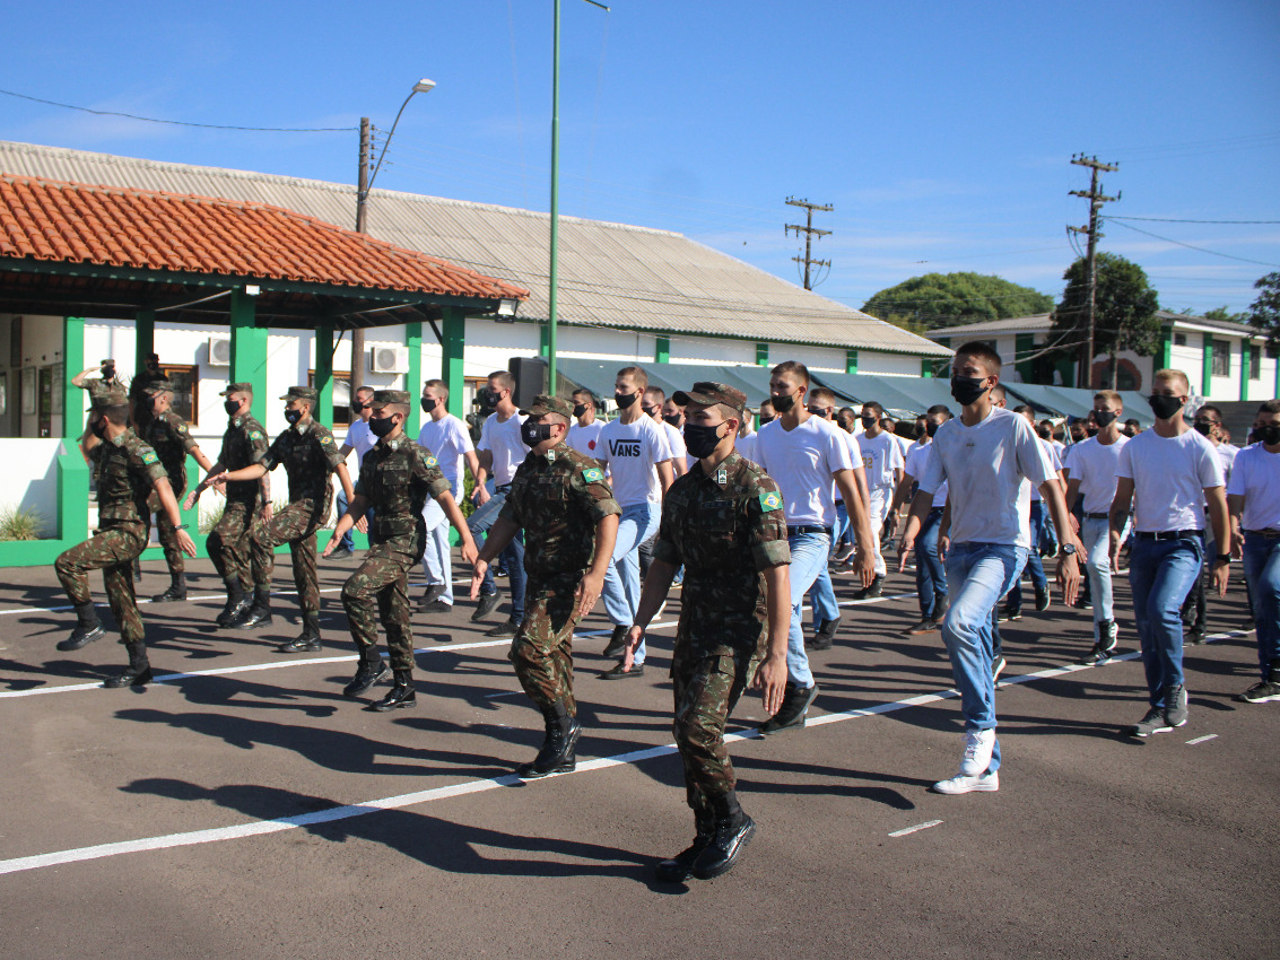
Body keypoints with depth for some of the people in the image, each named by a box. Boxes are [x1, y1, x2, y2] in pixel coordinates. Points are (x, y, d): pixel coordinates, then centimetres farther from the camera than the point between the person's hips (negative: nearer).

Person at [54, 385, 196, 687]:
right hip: (113, 533, 10)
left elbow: (163, 487, -26)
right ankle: (139, 667, 17)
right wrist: (91, 425, 23)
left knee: (67, 562, -20)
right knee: (121, 602, 11)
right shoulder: (109, 449, 13)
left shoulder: (137, 450, -16)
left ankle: (89, 625, -7)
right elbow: (88, 449, 37)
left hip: (127, 533, -10)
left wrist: (178, 527, -33)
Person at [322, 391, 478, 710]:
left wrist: (467, 538, -20)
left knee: (354, 589, -21)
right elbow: (360, 500, 17)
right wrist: (340, 530, 1)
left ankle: (370, 663, -5)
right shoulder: (372, 457, 12)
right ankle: (404, 689, 20)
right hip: (381, 541, 8)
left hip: (405, 542, -8)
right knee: (393, 615, 11)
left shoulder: (415, 455, -11)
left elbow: (445, 497, -15)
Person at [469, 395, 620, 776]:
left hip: (570, 580, -9)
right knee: (554, 658, 13)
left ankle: (563, 724, 0)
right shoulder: (527, 470, 14)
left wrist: (596, 573, -29)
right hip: (540, 579, 9)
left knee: (529, 649, -19)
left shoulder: (578, 468, -12)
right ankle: (562, 752, 23)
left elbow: (608, 517, -21)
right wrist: (484, 558, 7)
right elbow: (509, 519, 20)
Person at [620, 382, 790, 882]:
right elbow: (664, 563, 16)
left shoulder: (755, 488, -13)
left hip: (740, 632, -7)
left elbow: (777, 575, -17)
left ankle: (733, 821, 5)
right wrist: (640, 623, 3)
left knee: (698, 724, -18)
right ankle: (707, 839, 24)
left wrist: (776, 654, -20)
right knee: (690, 733, 9)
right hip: (693, 630, 7)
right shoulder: (682, 490, 10)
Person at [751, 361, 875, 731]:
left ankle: (800, 683, -7)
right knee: (785, 612, 7)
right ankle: (794, 707, 20)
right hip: (775, 534, 6)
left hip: (812, 536, -6)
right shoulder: (765, 434, 10)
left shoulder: (827, 435, -5)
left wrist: (864, 548, -8)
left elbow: (851, 493, -4)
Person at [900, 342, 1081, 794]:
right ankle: (984, 766, 18)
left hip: (1004, 548, -6)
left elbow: (1051, 486, -9)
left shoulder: (1013, 426, -7)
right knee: (975, 642, 8)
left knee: (958, 622, -29)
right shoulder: (946, 434, 10)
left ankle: (981, 726, -10)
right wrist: (908, 536, -12)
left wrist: (1068, 550, -16)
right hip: (961, 548, 6)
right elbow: (926, 492, 7)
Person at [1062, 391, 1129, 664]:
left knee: (1097, 562, -27)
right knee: (1095, 570, 8)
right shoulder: (1081, 449, 5)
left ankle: (1107, 624, -11)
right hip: (1091, 519, 5)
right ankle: (1104, 641, 19)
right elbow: (1073, 488, 3)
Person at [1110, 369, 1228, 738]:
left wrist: (1222, 557, -2)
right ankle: (1160, 708, 17)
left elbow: (1218, 504, 1)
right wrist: (1116, 532, -8)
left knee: (1162, 609, -25)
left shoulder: (1200, 448, -1)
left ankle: (1176, 684, -2)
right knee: (1146, 624, 6)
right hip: (1145, 542, 5)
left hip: (1184, 543, -4)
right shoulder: (1134, 447, 9)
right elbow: (1122, 497, 11)